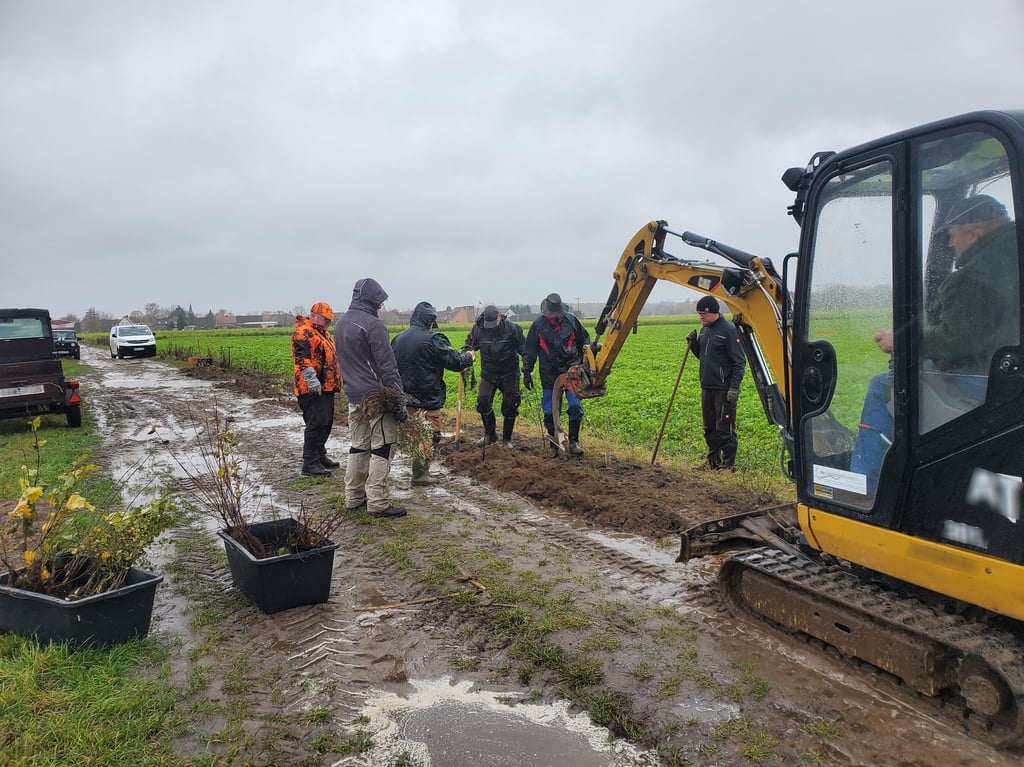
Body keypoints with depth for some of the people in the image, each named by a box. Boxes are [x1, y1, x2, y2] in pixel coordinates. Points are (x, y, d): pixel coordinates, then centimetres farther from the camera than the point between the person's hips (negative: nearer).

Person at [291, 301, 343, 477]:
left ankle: (320, 456, 27)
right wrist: (313, 382, -28)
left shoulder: (322, 334, 23)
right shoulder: (304, 333, -11)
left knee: (326, 423, 15)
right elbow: (303, 360, -22)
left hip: (326, 388, 10)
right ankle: (310, 463, -9)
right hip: (313, 390, -10)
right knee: (316, 423, -12)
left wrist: (334, 383, 31)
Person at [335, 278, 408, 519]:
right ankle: (378, 503, 1)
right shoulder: (373, 325, -16)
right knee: (382, 447, -1)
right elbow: (387, 366, -18)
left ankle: (353, 497, 21)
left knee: (358, 446, 15)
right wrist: (400, 401, -15)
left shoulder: (340, 324, 11)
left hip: (353, 396, 8)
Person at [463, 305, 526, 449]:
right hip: (488, 374, 2)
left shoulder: (512, 329, -13)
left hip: (509, 374, -2)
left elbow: (525, 349, -5)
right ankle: (490, 434, 15)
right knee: (483, 403, -7)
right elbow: (468, 347, 6)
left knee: (510, 407, 4)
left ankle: (507, 439, 22)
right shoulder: (478, 329, -8)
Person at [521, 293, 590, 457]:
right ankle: (554, 445, 17)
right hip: (549, 375, 0)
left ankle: (573, 442, 3)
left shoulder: (571, 320, 0)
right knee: (550, 412, 4)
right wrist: (527, 372, 3)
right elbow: (529, 351, 6)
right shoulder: (538, 324, -1)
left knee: (575, 406, -9)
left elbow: (585, 342, 14)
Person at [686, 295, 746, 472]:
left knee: (725, 428, -3)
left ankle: (728, 464, 5)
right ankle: (713, 461, 25)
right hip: (707, 387, 8)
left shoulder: (728, 330, -12)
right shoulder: (704, 330, 12)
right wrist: (693, 343, 4)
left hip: (724, 389, -8)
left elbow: (739, 362, -13)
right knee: (709, 428, 15)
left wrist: (734, 387, -18)